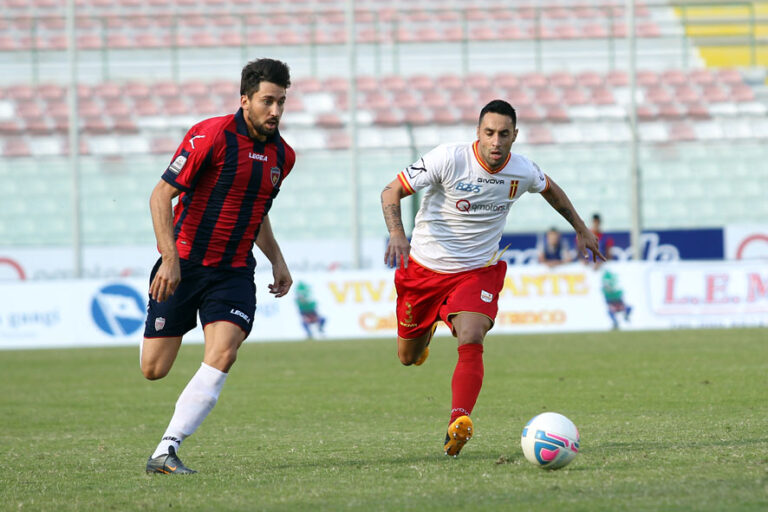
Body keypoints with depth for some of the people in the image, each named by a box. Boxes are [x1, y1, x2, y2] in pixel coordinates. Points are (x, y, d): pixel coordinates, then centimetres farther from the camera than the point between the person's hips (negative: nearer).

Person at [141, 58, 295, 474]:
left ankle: (166, 451, -21)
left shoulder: (282, 155, 7)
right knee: (153, 369, 1)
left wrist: (277, 261, 12)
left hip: (233, 271, 4)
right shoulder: (212, 136, -14)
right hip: (183, 264, -4)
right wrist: (170, 259, -23)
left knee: (222, 355, -21)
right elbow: (161, 195, -15)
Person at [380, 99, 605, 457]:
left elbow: (549, 189, 16)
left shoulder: (522, 172, -10)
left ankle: (458, 425, -37)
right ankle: (424, 335, 52)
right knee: (409, 359, 14)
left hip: (477, 271, 0)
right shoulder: (448, 159, -21)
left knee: (471, 343, -27)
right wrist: (397, 234, -35)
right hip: (424, 267, 0)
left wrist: (581, 230, 23)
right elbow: (391, 191, -17)